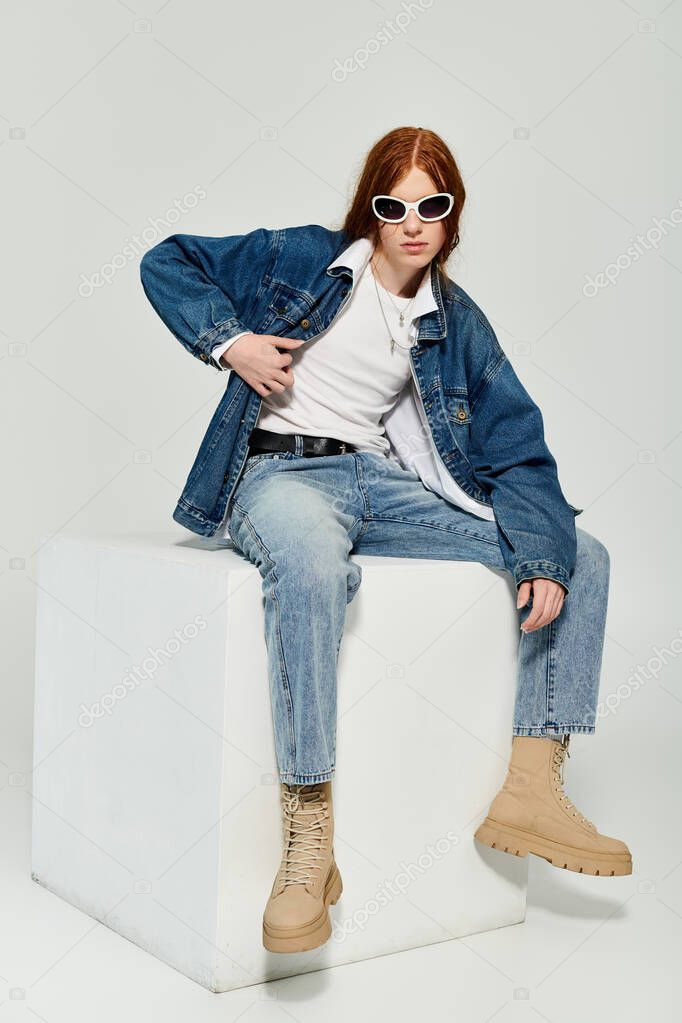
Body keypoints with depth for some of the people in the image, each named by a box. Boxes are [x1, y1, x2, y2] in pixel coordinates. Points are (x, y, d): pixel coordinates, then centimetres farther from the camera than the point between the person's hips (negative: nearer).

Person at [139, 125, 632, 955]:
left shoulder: (457, 321, 11)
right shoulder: (303, 257, 4)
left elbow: (516, 446, 5)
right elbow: (166, 263, 10)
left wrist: (544, 554, -11)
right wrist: (229, 340, -7)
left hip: (378, 481, 5)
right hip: (280, 472, -4)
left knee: (582, 556, -6)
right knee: (312, 561, -44)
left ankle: (531, 789, -7)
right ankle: (308, 839, -37)